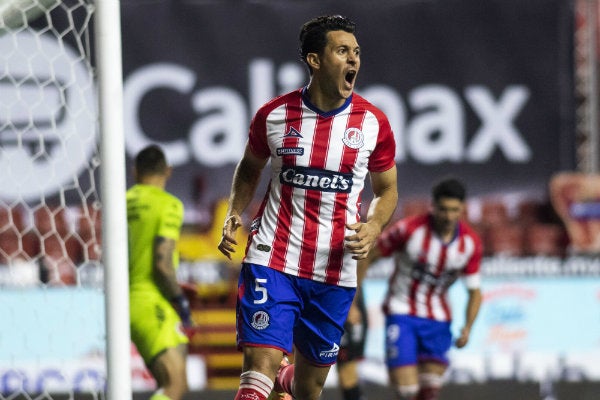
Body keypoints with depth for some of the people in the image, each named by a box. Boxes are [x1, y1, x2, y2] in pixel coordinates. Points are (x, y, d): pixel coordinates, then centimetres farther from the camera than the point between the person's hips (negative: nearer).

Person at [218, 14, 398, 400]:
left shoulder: (373, 123, -1)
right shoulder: (273, 115, -1)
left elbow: (387, 189, 12)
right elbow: (249, 168, 17)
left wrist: (373, 227, -8)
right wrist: (234, 215, 0)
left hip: (335, 273, 2)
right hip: (272, 262, -2)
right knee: (260, 368, -18)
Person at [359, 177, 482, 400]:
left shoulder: (471, 243, -5)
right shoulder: (409, 229, -17)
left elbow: (474, 291, 5)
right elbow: (366, 258, -7)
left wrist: (468, 328, -11)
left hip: (438, 319, 4)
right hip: (401, 313, -4)